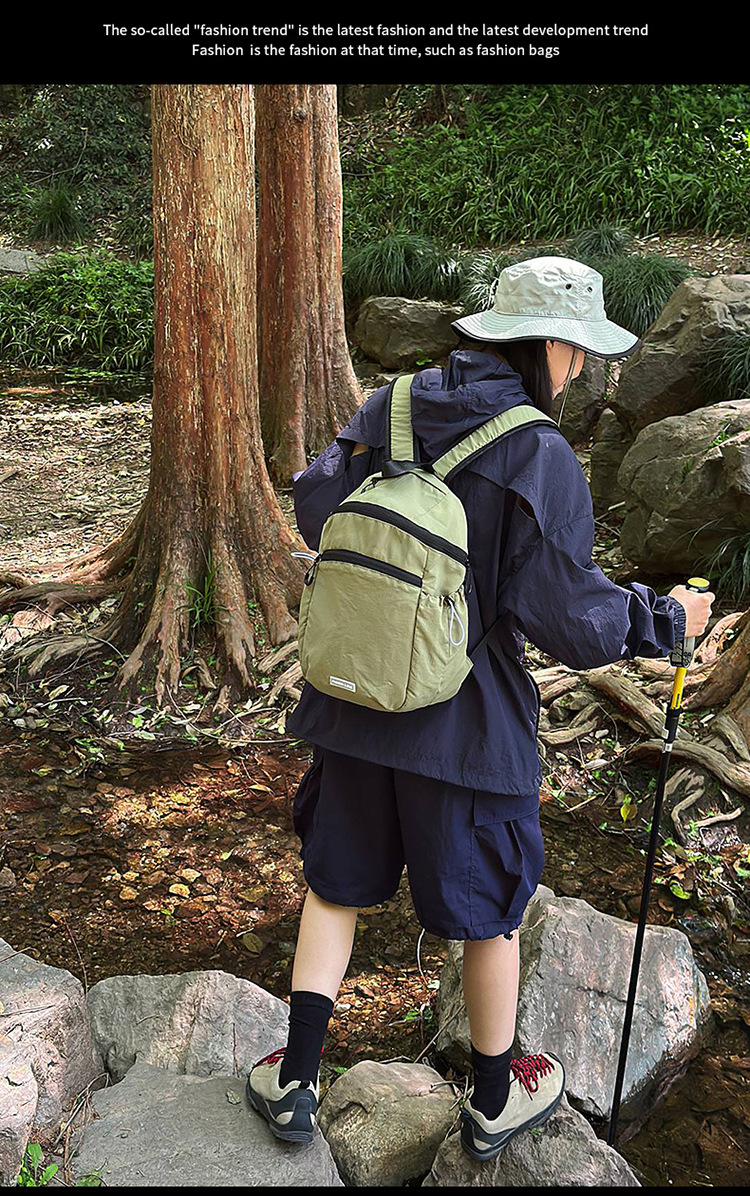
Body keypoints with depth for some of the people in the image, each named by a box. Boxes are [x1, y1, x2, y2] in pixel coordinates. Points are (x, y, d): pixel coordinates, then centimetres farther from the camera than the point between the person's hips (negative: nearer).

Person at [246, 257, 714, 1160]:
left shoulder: (389, 409, -2)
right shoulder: (542, 459, -18)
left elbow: (315, 507, 7)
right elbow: (563, 616, -18)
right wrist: (666, 620, -2)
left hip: (355, 702, 5)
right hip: (466, 722, -4)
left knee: (337, 881, 21)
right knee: (488, 908, 16)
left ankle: (294, 1081, 30)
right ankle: (495, 1101, 37)